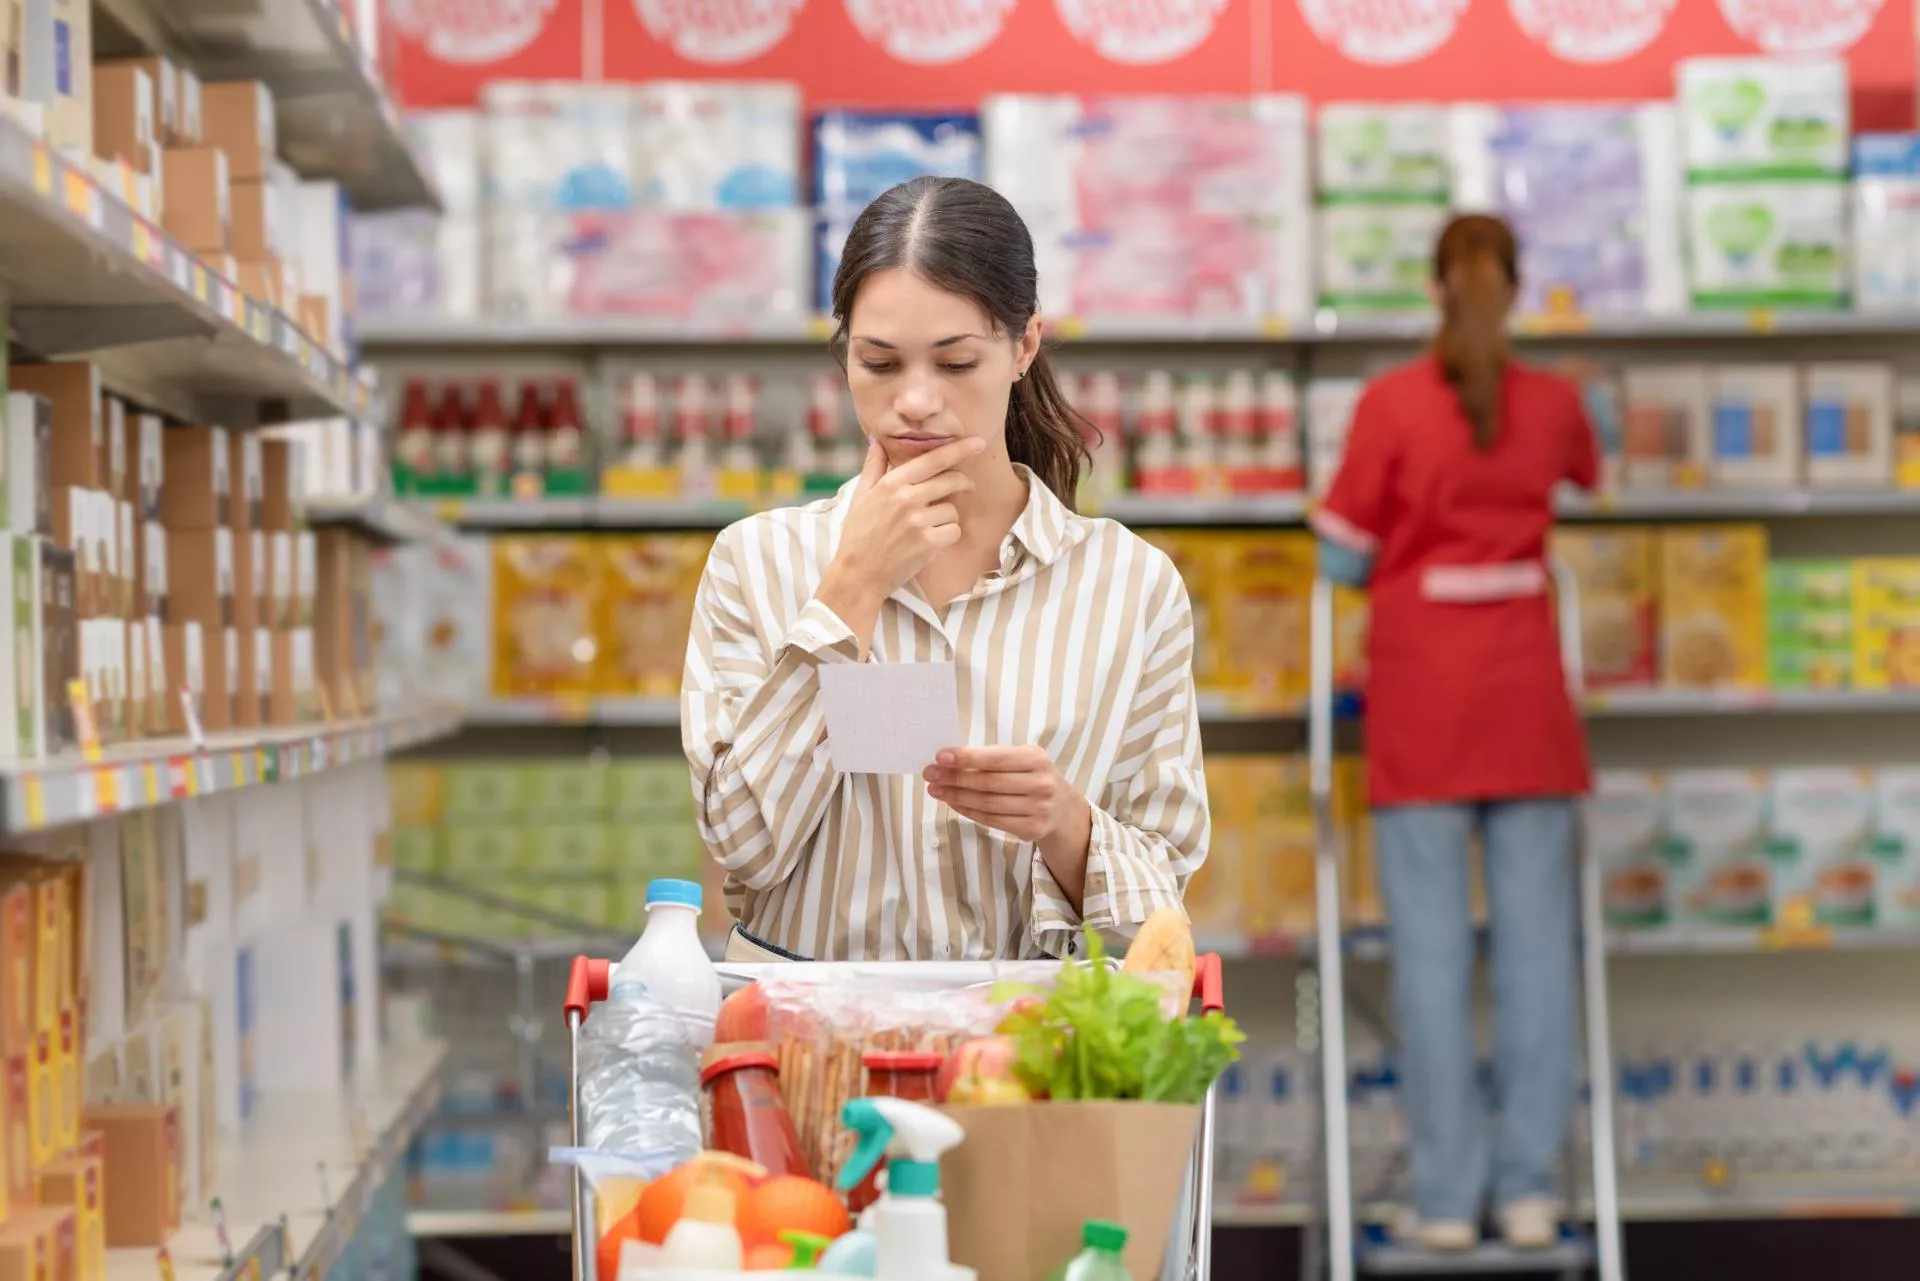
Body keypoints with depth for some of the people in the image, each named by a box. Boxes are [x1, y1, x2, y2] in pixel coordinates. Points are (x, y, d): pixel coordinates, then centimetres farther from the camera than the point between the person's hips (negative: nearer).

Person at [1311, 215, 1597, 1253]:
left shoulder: (1390, 402, -7)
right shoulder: (1554, 402, 3)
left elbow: (1343, 560, -1)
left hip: (1421, 696, -2)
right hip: (1525, 693, 2)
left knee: (1432, 947, 1)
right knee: (1534, 938, 5)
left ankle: (1448, 1196, 3)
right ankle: (1528, 1187, 6)